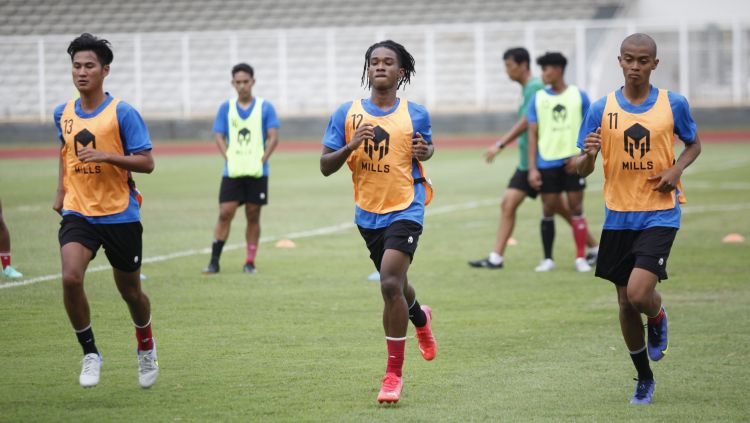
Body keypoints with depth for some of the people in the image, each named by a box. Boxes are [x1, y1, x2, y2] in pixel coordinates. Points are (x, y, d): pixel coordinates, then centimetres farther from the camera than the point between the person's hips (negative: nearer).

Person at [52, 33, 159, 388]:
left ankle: (146, 348, 40)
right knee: (71, 278, -22)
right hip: (78, 213, 3)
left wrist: (105, 156, -23)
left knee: (130, 291, 10)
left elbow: (146, 163, -10)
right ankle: (90, 354, -5)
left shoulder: (122, 113, -9)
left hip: (120, 215, -2)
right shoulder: (63, 113, 6)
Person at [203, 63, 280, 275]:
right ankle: (214, 261, -3)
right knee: (225, 214, -6)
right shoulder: (226, 108, 8)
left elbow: (273, 137, -1)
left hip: (257, 172, -1)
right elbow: (218, 135, 6)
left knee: (253, 216, 3)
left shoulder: (265, 107, 3)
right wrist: (228, 158, -9)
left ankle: (250, 262, 11)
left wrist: (262, 159, -12)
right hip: (232, 172, 1)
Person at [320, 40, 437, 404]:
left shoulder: (415, 114, -3)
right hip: (368, 213, 4)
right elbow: (325, 166, -1)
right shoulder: (346, 114, -2)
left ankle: (394, 374, -11)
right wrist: (350, 146, -19)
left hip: (405, 210, -4)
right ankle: (420, 318, 58)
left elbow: (428, 146, 17)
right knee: (394, 284, 21)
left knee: (390, 284, -20)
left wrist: (424, 151, -7)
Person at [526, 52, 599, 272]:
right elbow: (533, 134, 4)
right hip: (547, 162, 1)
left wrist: (580, 155, -9)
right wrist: (532, 168, -2)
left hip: (572, 162, -1)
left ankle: (581, 258, 8)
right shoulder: (538, 98, 4)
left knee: (576, 208, 0)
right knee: (548, 210, 3)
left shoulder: (578, 95, 1)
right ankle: (547, 259, 12)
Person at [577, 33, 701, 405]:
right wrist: (588, 155, -22)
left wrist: (677, 168, -7)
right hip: (618, 217, 3)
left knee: (639, 293, -19)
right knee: (625, 303, 8)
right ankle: (644, 378, 27)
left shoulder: (673, 104, -2)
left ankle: (657, 319, 19)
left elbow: (693, 144, 14)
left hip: (660, 215, -2)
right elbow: (581, 171, 2)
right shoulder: (602, 109, 0)